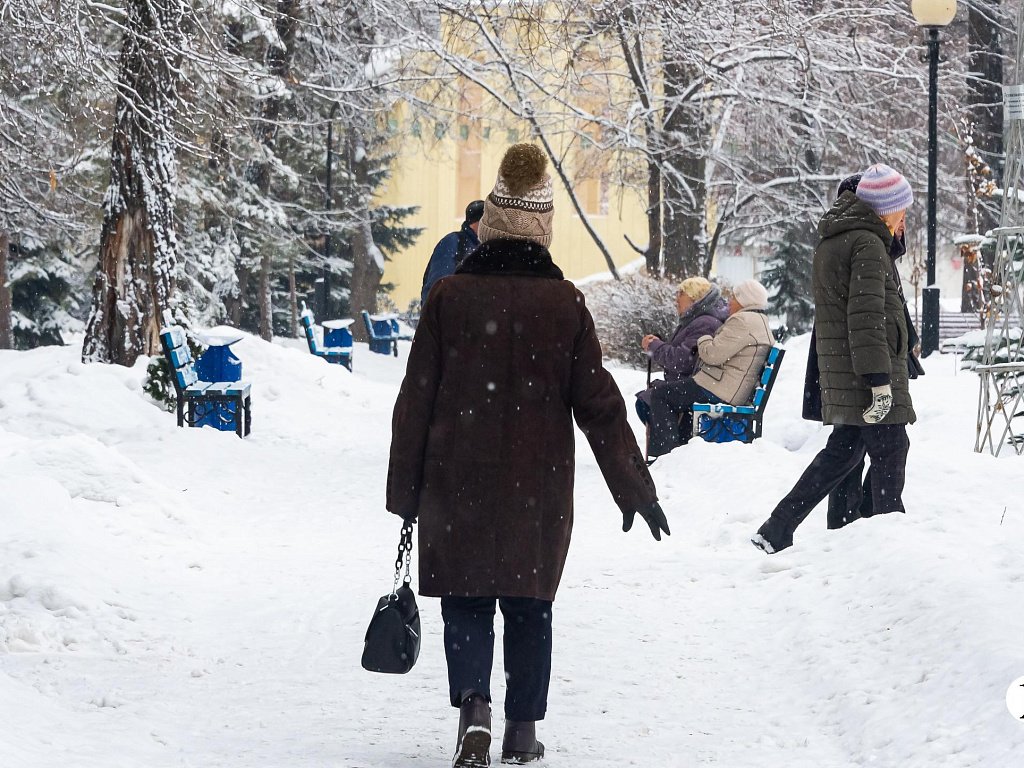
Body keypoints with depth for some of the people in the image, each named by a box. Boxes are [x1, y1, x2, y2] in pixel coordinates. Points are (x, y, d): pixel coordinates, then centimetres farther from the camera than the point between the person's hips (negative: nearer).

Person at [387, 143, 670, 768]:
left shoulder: (450, 295, -5)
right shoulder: (564, 302, -6)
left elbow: (416, 400, -2)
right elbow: (598, 401, -3)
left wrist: (405, 490, 6)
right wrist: (635, 488, 4)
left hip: (457, 484, 0)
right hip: (538, 488, 0)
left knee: (466, 602, 8)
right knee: (528, 603, 15)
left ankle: (474, 706, -15)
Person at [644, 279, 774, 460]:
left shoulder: (742, 321, -17)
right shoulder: (763, 324, 17)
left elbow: (713, 354, -21)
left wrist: (703, 340, -1)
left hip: (720, 390, -11)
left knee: (660, 395, -4)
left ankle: (667, 451, -10)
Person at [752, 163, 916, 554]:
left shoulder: (828, 243, 16)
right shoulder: (868, 244, -14)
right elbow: (867, 317, -20)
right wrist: (880, 380, -21)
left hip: (839, 375, 9)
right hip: (865, 372, -9)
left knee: (842, 451, 15)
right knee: (890, 453, -2)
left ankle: (776, 531, 13)